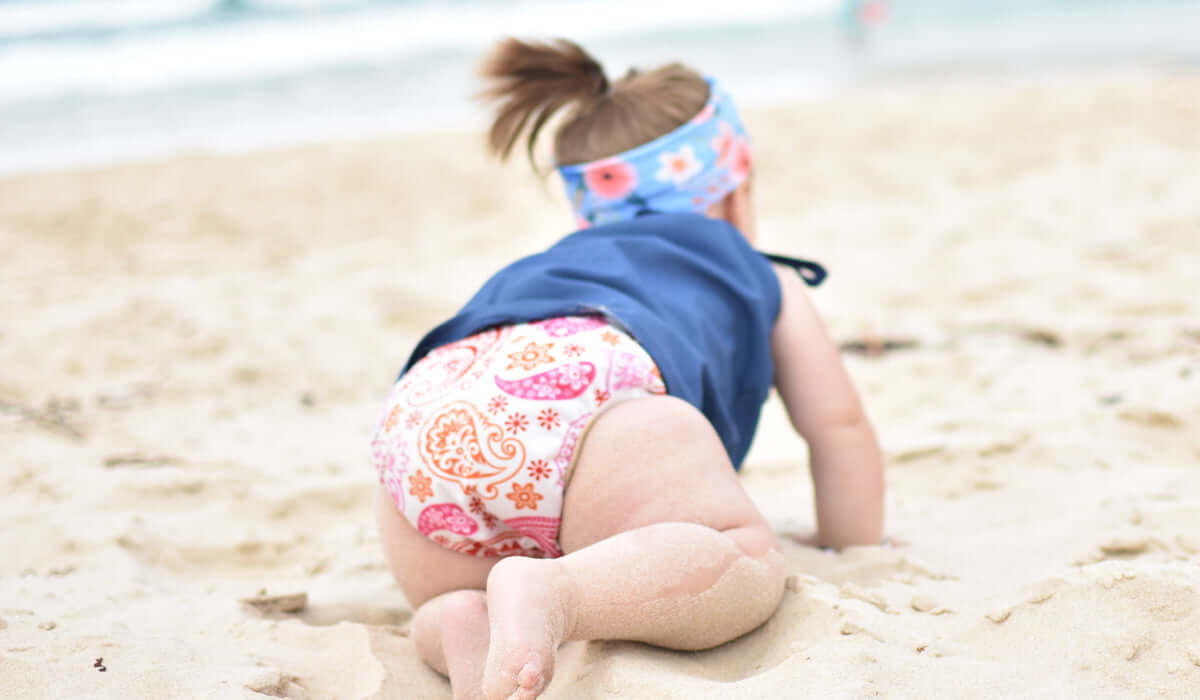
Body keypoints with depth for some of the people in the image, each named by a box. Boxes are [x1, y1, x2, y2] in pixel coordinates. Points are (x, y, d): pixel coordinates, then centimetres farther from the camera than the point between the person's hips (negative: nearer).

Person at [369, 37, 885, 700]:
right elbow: (840, 427, 40)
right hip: (580, 382, -5)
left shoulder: (540, 268, 48)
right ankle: (553, 592, -29)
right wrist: (857, 559, 54)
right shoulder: (761, 273, 39)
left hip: (416, 413, 5)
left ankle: (461, 621, -11)